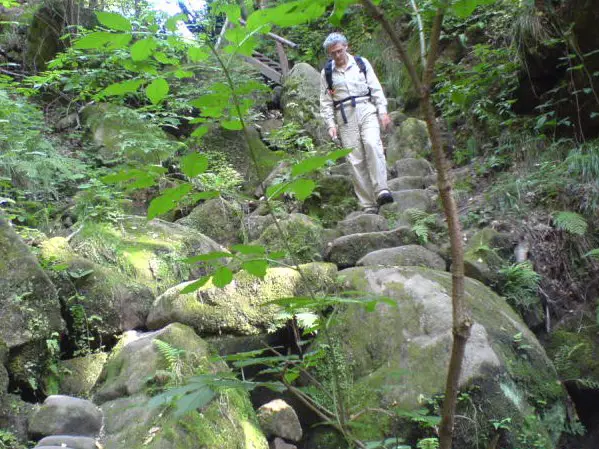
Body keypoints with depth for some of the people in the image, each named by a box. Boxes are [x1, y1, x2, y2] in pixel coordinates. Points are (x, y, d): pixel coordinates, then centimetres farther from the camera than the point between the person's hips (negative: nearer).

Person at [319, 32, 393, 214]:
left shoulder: (361, 63, 10)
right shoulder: (326, 72, 10)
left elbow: (376, 88, 9)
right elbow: (326, 102, 10)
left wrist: (382, 111, -1)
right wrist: (331, 124, -1)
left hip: (366, 110, 0)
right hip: (345, 117, 1)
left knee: (372, 144, -28)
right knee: (355, 160, -6)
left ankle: (381, 190, -30)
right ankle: (368, 205, -4)